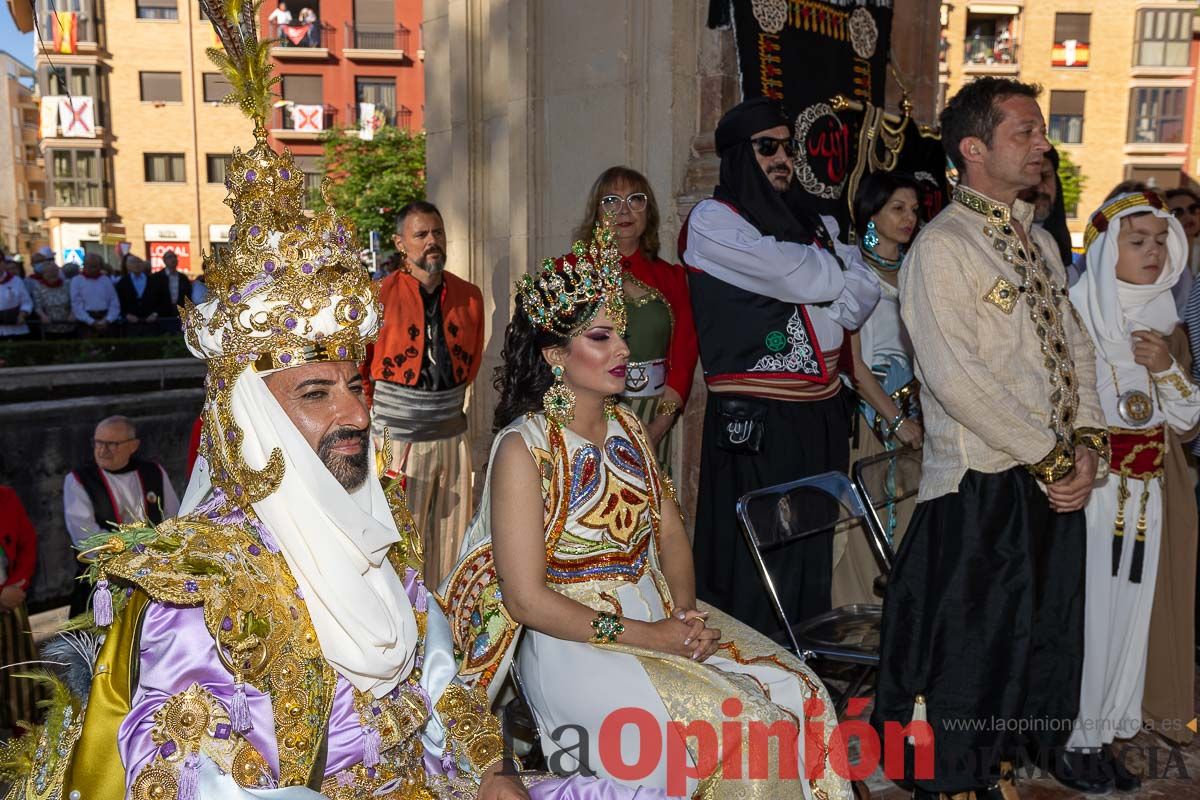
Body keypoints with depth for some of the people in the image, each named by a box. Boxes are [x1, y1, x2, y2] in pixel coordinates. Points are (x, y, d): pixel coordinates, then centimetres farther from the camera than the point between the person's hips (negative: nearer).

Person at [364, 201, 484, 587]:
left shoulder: (469, 295, 5)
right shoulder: (381, 295, -8)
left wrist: (447, 403, 12)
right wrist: (376, 417, 2)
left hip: (451, 434, 4)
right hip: (397, 436, -4)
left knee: (452, 537, 11)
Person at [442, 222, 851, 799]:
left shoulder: (628, 427, 8)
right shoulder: (523, 448, -14)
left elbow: (671, 533, 10)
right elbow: (526, 599, -16)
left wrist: (686, 611, -10)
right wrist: (647, 637, -18)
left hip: (659, 613, 7)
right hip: (573, 641, -6)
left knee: (797, 692, -7)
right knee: (733, 721, -21)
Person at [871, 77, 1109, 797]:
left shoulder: (1041, 243, 16)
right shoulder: (942, 246, -12)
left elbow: (1076, 345, 14)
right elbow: (956, 379, -20)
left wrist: (1087, 440, -1)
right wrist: (1051, 457, -14)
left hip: (1057, 481, 8)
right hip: (981, 486, -8)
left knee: (1041, 642, 17)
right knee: (967, 650, 3)